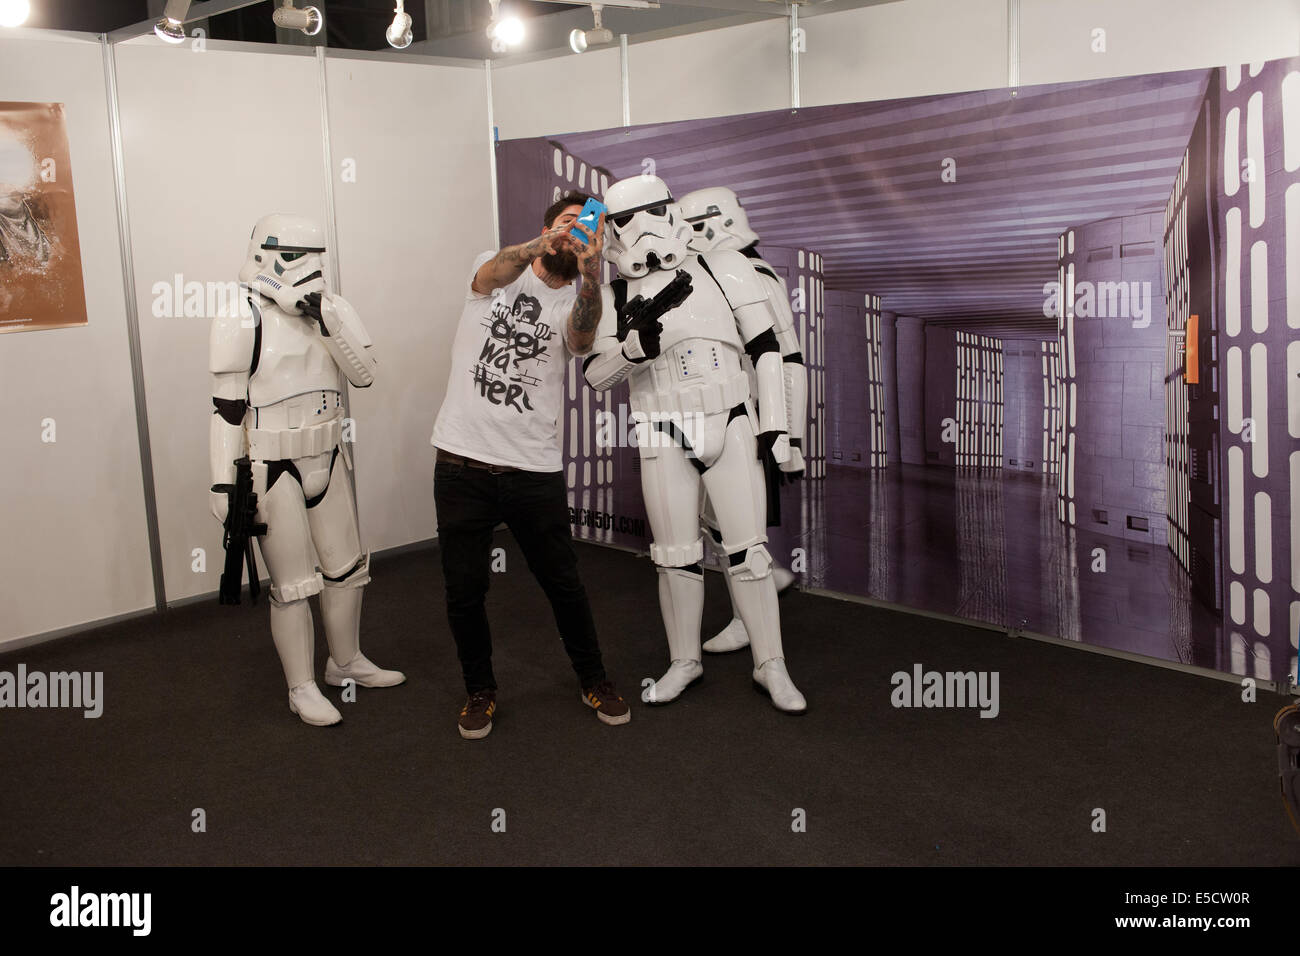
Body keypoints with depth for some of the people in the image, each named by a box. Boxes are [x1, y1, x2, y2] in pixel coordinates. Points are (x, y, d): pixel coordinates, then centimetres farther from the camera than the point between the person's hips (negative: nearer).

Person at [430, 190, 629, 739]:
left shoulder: (576, 303, 3)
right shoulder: (495, 269, 3)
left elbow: (583, 336, -22)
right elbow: (496, 271, -23)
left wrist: (591, 271, -41)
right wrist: (541, 246, -44)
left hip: (536, 472, 1)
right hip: (462, 462, 0)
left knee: (564, 584, 9)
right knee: (464, 591, 6)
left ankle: (592, 680, 31)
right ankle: (480, 690, 28)